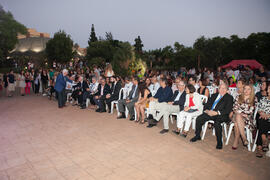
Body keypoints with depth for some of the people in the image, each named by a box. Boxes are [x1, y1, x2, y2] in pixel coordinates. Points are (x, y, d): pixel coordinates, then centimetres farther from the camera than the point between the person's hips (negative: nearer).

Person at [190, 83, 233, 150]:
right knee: (198, 119, -16)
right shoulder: (214, 95, 22)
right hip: (209, 113, 5)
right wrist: (207, 110, -6)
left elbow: (228, 110, -7)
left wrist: (216, 112, -20)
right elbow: (206, 105, 17)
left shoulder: (229, 97, 6)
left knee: (217, 123, -35)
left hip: (221, 115, -5)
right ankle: (197, 136, 4)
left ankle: (219, 142, -17)